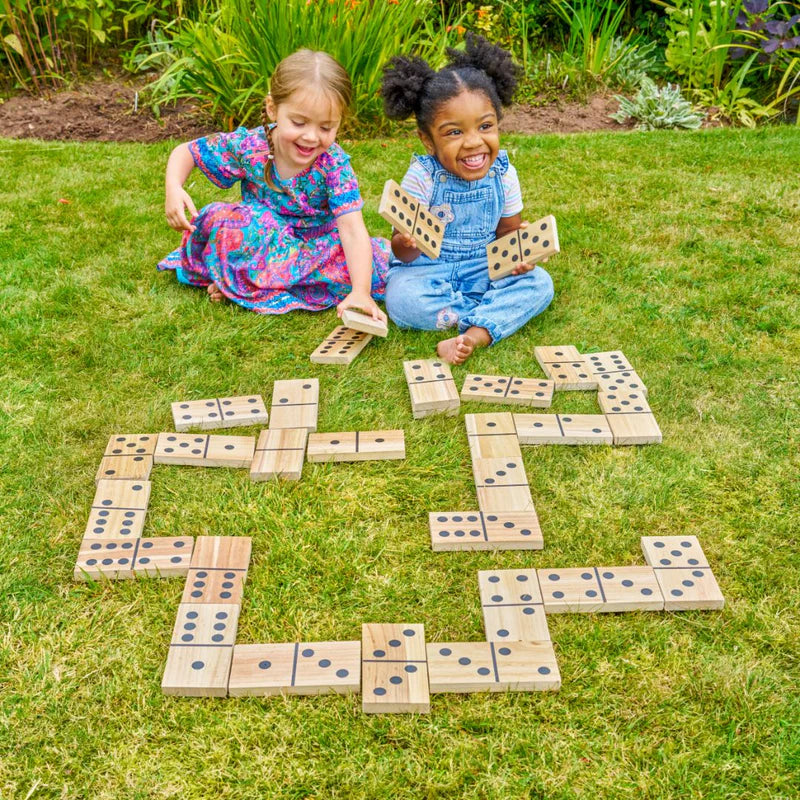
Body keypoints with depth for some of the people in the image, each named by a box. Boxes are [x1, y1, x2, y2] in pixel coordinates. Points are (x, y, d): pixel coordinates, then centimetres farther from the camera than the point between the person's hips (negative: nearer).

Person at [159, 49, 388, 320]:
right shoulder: (248, 146, -20)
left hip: (314, 245, 2)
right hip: (257, 238, -1)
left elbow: (352, 230, -33)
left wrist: (360, 292, -47)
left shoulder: (334, 164, -24)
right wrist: (173, 188, -27)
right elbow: (186, 152, -5)